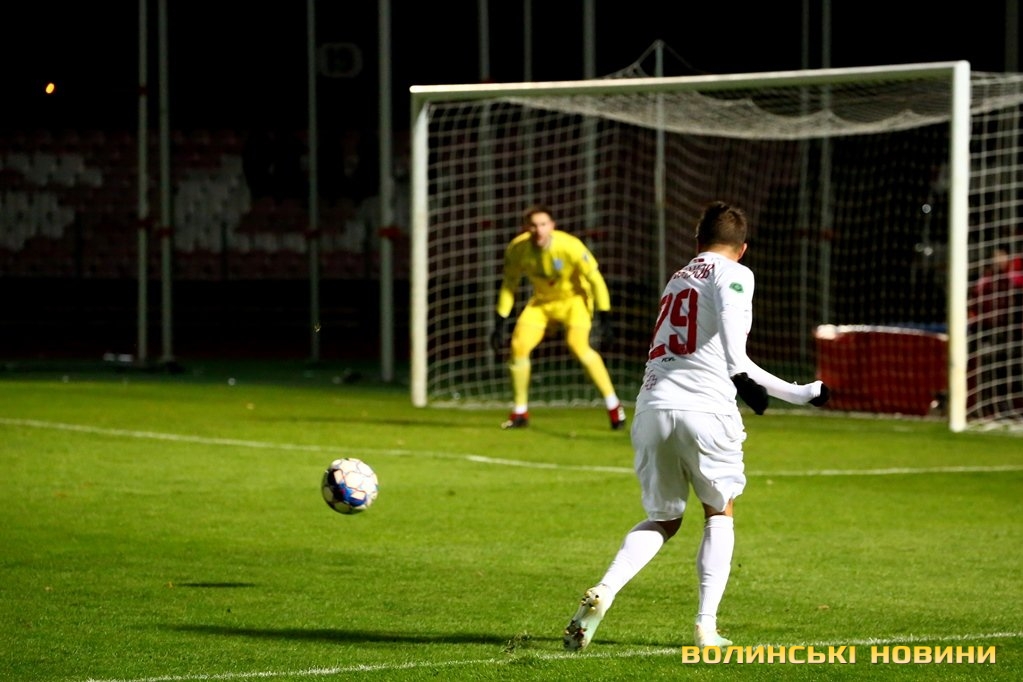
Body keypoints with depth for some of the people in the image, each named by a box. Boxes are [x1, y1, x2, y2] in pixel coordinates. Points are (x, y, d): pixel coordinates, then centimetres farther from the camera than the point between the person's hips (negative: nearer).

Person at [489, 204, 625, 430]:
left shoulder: (569, 246, -29)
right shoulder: (517, 249, -18)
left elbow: (595, 279, -20)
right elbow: (509, 284, -2)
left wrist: (603, 319, -23)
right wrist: (499, 324, -3)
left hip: (574, 299, -4)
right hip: (542, 301, 4)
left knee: (577, 344, -27)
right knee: (518, 346, -10)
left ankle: (613, 405, -15)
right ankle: (520, 413, 8)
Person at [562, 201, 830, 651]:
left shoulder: (677, 281, 29)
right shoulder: (733, 274, 8)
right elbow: (730, 315, -19)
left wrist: (799, 393, 39)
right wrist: (739, 373, -26)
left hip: (651, 409, 5)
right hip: (704, 408, -5)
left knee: (661, 520, 19)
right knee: (719, 514, 18)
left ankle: (603, 593, -6)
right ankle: (706, 625, 8)